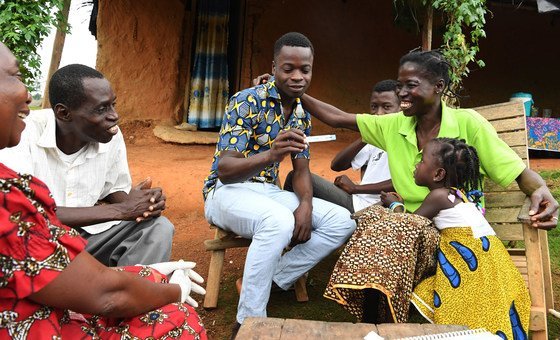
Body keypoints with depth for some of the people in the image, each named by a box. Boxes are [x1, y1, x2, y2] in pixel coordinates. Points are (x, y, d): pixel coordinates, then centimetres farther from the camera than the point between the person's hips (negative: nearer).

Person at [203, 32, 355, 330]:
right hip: (226, 191, -7)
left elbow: (302, 169, 8)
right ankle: (249, 322, -22)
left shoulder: (302, 115, 6)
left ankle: (273, 278, -4)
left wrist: (306, 205, -14)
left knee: (342, 221, -6)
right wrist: (271, 155, -43)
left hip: (268, 191, 7)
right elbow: (224, 170, -24)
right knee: (280, 221, -38)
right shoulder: (247, 102, -16)